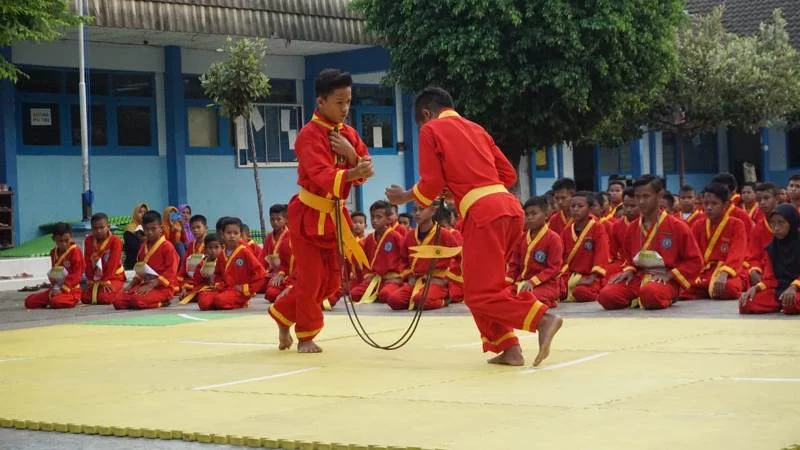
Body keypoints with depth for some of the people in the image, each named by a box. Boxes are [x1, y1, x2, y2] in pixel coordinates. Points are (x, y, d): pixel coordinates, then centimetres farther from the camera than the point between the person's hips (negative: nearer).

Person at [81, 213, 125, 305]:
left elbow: (113, 263, -17)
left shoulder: (115, 241, -14)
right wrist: (90, 279, -6)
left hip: (114, 277, -5)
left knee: (104, 298, -29)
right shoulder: (88, 241, 4)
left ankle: (119, 291, 3)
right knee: (85, 298, -11)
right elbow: (87, 262, 2)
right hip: (95, 278, 5)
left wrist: (105, 281, -18)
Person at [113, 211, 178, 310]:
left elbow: (170, 272, -15)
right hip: (144, 284, 8)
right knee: (118, 302, -13)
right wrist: (132, 284, 9)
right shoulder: (143, 246, 18)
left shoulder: (167, 247, -8)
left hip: (162, 287, -8)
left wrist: (152, 285, -22)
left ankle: (161, 302, -6)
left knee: (137, 300, -36)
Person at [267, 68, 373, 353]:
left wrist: (351, 154, -18)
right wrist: (352, 173, -47)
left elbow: (364, 171, 2)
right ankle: (305, 336, 13)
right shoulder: (310, 134, -17)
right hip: (309, 214, -7)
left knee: (330, 281, 11)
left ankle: (283, 316, 28)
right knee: (311, 277, -3)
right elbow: (321, 175, -31)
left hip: (333, 214, 7)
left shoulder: (348, 134, 6)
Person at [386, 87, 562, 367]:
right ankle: (508, 348, 11)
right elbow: (509, 174, 22)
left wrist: (403, 197, 18)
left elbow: (431, 185, -1)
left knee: (479, 293, -3)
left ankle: (542, 318, -21)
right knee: (481, 285, 19)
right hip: (510, 207, 8)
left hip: (483, 213, -8)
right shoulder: (475, 129, 24)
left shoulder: (431, 130, 5)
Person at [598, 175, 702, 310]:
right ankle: (639, 299, 2)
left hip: (665, 280, -5)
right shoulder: (632, 228, 12)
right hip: (638, 278, 5)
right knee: (606, 296, -23)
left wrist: (669, 275, -13)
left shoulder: (677, 226, -3)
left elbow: (695, 262, -1)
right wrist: (629, 270, 3)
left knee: (650, 293, -43)